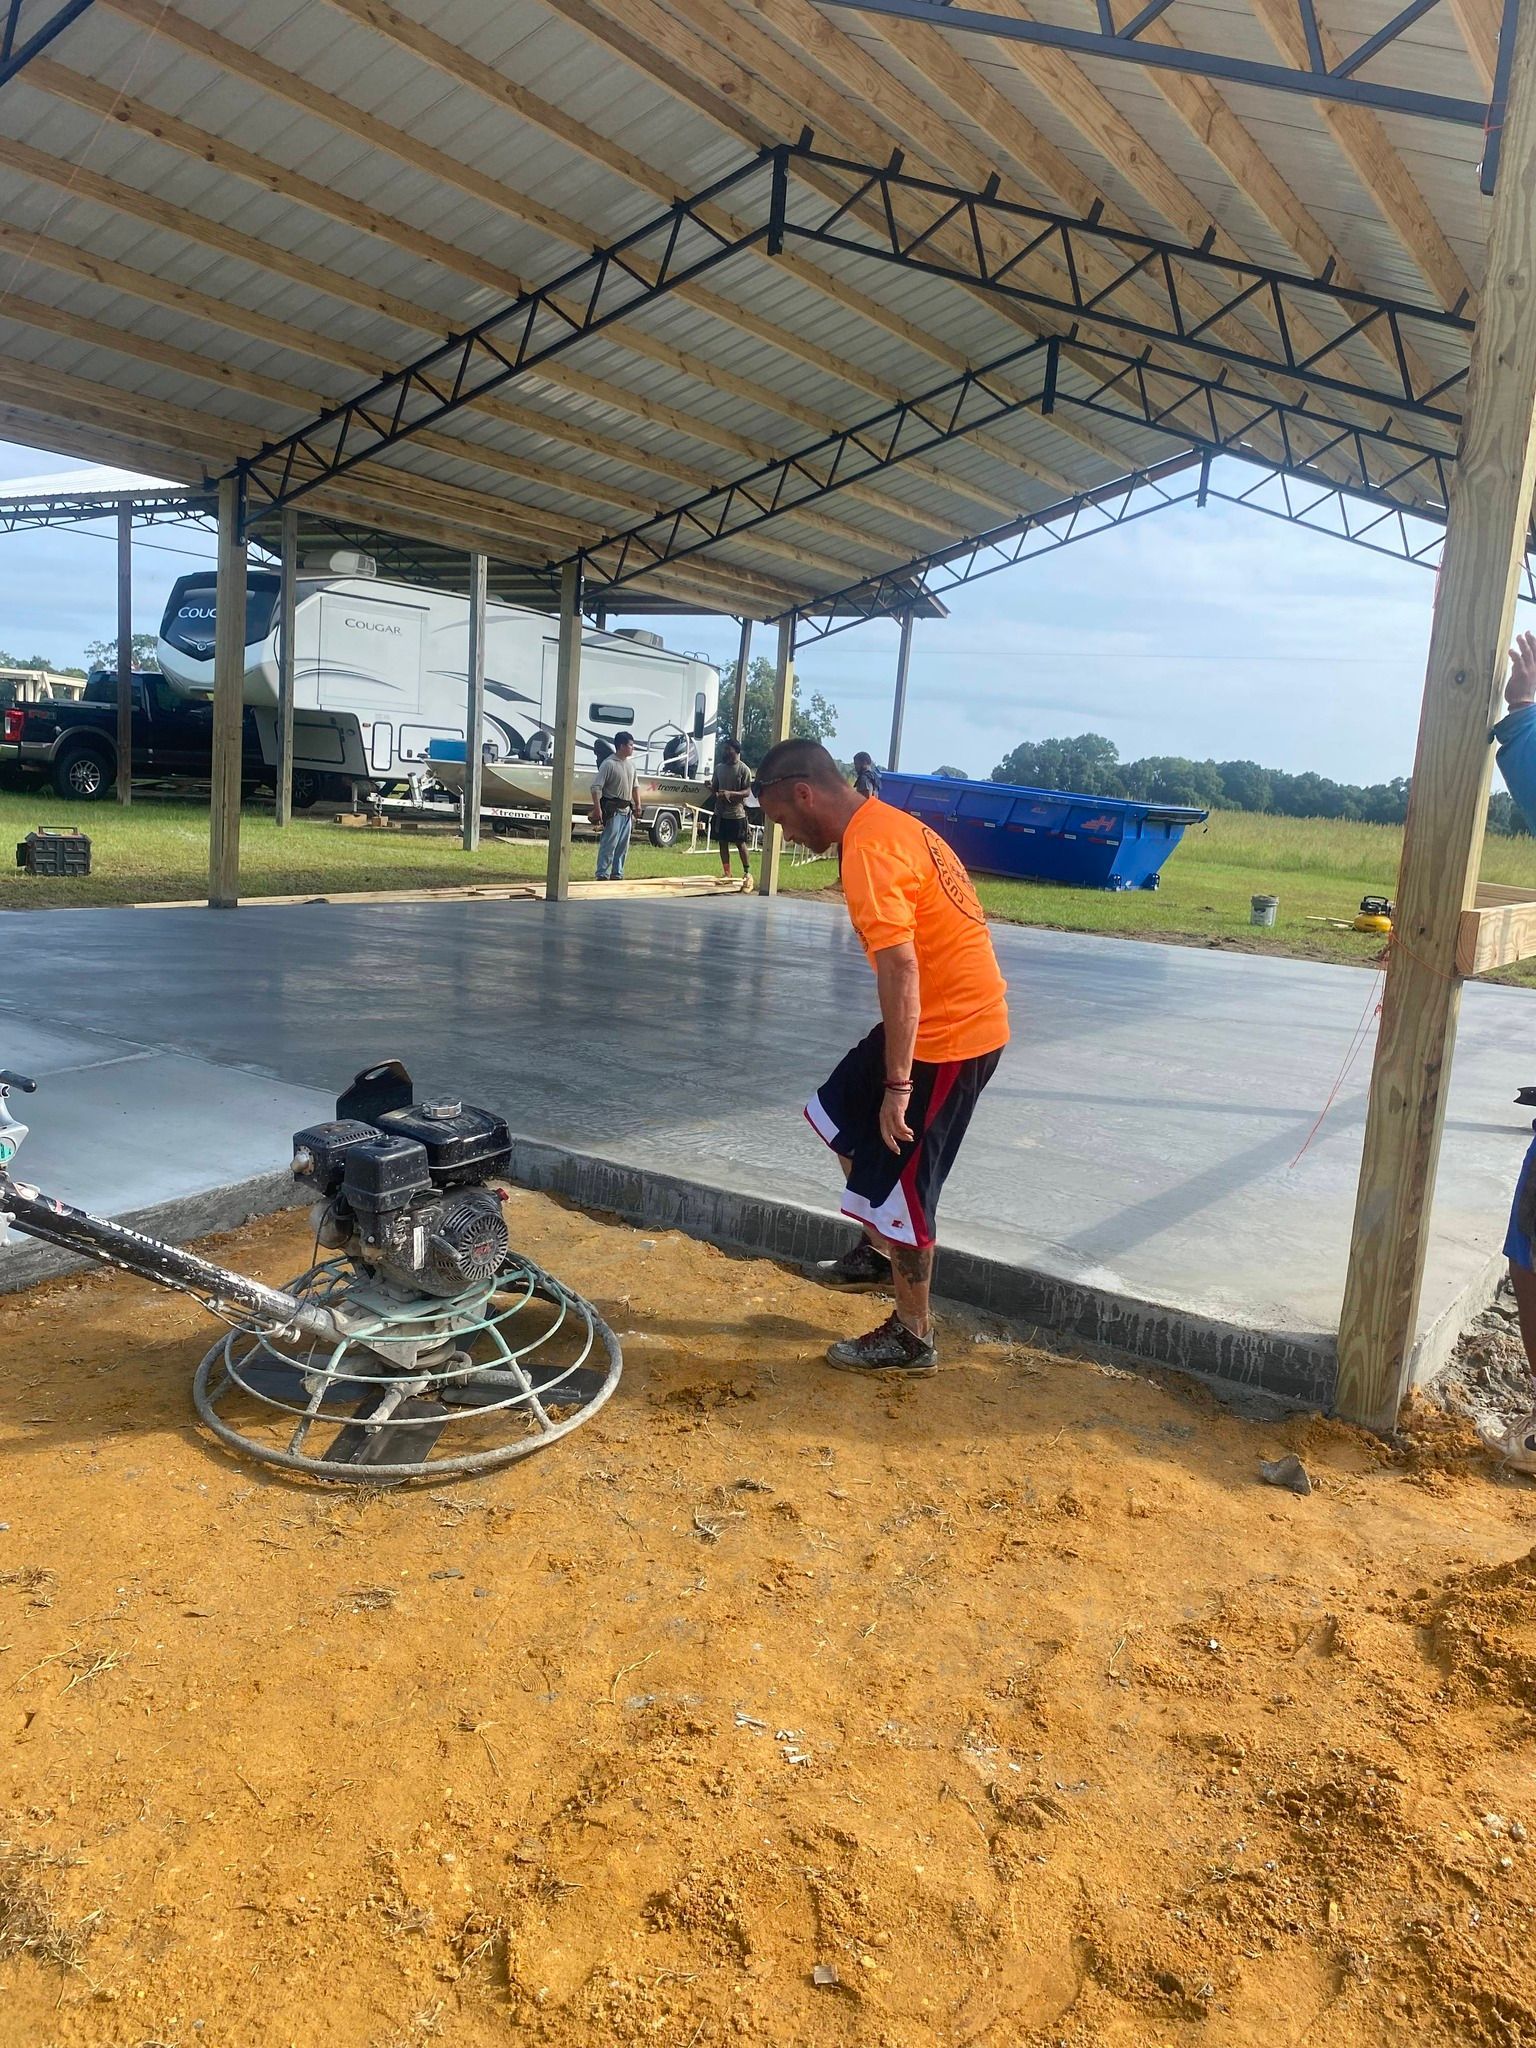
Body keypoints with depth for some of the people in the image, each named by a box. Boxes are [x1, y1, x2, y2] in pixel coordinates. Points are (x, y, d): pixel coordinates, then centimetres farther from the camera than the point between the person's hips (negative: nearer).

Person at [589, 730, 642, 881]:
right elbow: (596, 787, -16)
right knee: (609, 844, -10)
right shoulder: (609, 763, -12)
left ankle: (617, 874, 18)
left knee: (623, 846, 11)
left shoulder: (631, 763, 12)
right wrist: (597, 808, -22)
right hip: (613, 810, -8)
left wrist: (637, 805, 19)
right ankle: (602, 875, -7)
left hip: (627, 811, 8)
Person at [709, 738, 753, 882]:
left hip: (737, 813, -5)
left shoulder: (744, 769, -7)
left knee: (740, 843, 2)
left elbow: (747, 791, -10)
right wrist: (713, 791, -9)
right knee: (722, 843, 7)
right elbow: (714, 787, 16)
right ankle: (727, 874, 15)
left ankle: (747, 871, 15)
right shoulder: (719, 767, 9)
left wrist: (731, 793, -25)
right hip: (721, 812, 5)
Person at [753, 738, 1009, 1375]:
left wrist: (897, 1084, -26)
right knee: (842, 1117, 23)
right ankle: (878, 1251, 37)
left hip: (949, 1033, -10)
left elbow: (902, 970, -28)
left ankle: (912, 1339, 17)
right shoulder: (884, 822, 9)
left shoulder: (868, 850, -22)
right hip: (952, 1010, 10)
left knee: (897, 1182, 1)